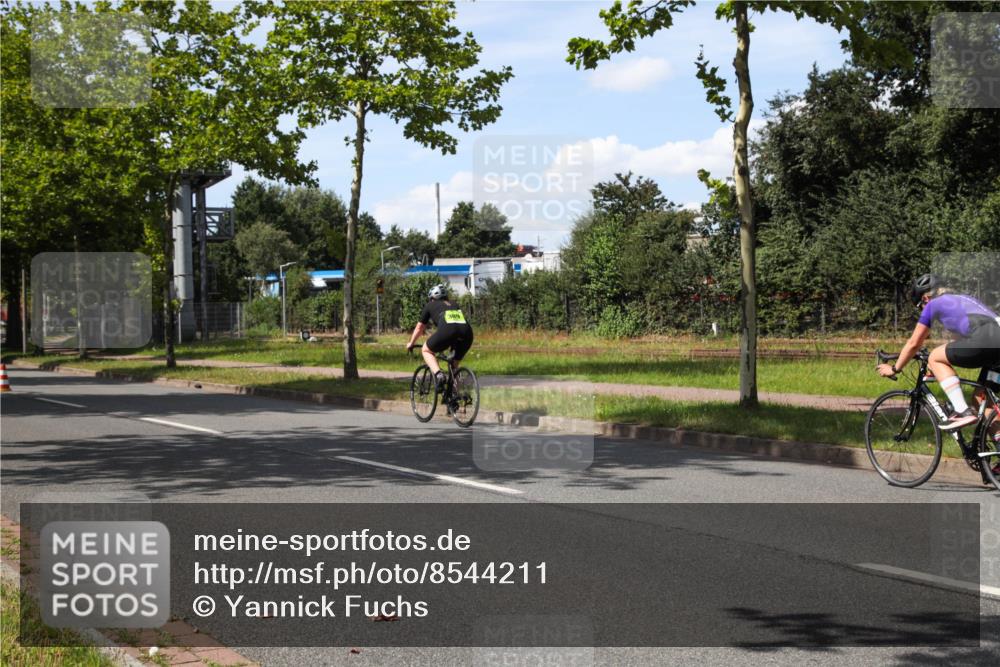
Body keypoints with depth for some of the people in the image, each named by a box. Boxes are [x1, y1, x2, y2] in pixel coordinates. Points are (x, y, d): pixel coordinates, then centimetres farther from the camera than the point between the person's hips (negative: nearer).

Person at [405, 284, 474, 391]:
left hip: (447, 331, -4)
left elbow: (419, 328, 37)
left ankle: (438, 374, -4)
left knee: (426, 350, 20)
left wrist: (411, 343, 53)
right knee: (455, 365, 26)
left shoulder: (430, 306, 28)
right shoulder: (455, 305, 37)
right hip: (467, 332, 4)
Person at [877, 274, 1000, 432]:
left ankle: (963, 412, 1)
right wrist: (938, 367, 59)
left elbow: (914, 344, 23)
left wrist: (894, 369, 37)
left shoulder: (933, 305, 17)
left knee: (935, 358, 11)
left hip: (985, 339, -7)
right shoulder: (963, 298, 37)